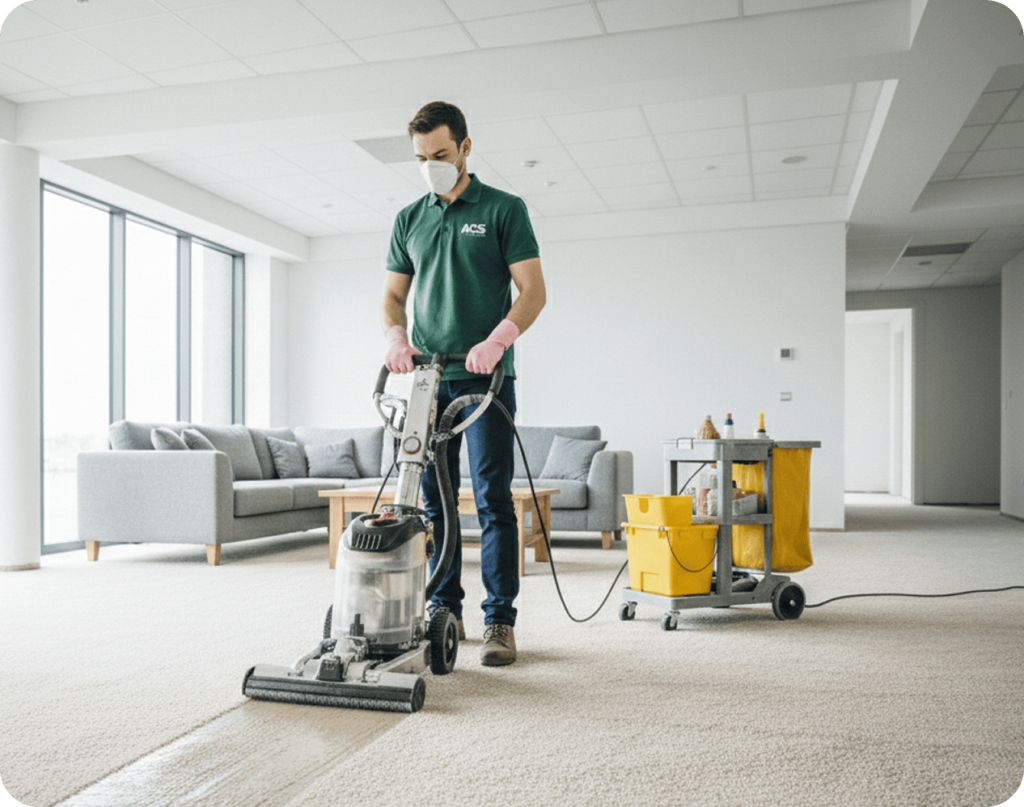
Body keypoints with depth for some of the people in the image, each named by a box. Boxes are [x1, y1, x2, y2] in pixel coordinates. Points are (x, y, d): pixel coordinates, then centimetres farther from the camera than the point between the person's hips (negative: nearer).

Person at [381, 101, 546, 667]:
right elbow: (393, 295, 16)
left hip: (484, 378, -4)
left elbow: (533, 290, -6)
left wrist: (496, 340, -22)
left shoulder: (504, 210, 2)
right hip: (427, 380, 5)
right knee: (434, 501, 7)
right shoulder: (408, 220, 15)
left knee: (493, 501, -5)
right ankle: (446, 612, 19)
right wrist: (397, 337, -6)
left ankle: (500, 622, 1)